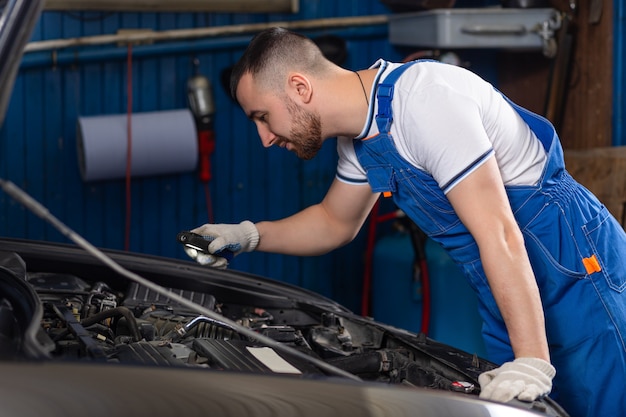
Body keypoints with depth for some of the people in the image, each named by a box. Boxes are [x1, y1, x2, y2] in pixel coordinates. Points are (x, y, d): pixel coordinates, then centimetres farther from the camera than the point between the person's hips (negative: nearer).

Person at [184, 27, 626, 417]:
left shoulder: (423, 101, -26)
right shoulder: (360, 135, 5)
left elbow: (499, 236, -29)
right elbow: (335, 222, 25)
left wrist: (533, 363, -31)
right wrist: (247, 236, 10)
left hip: (575, 266, -9)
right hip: (507, 289, 9)